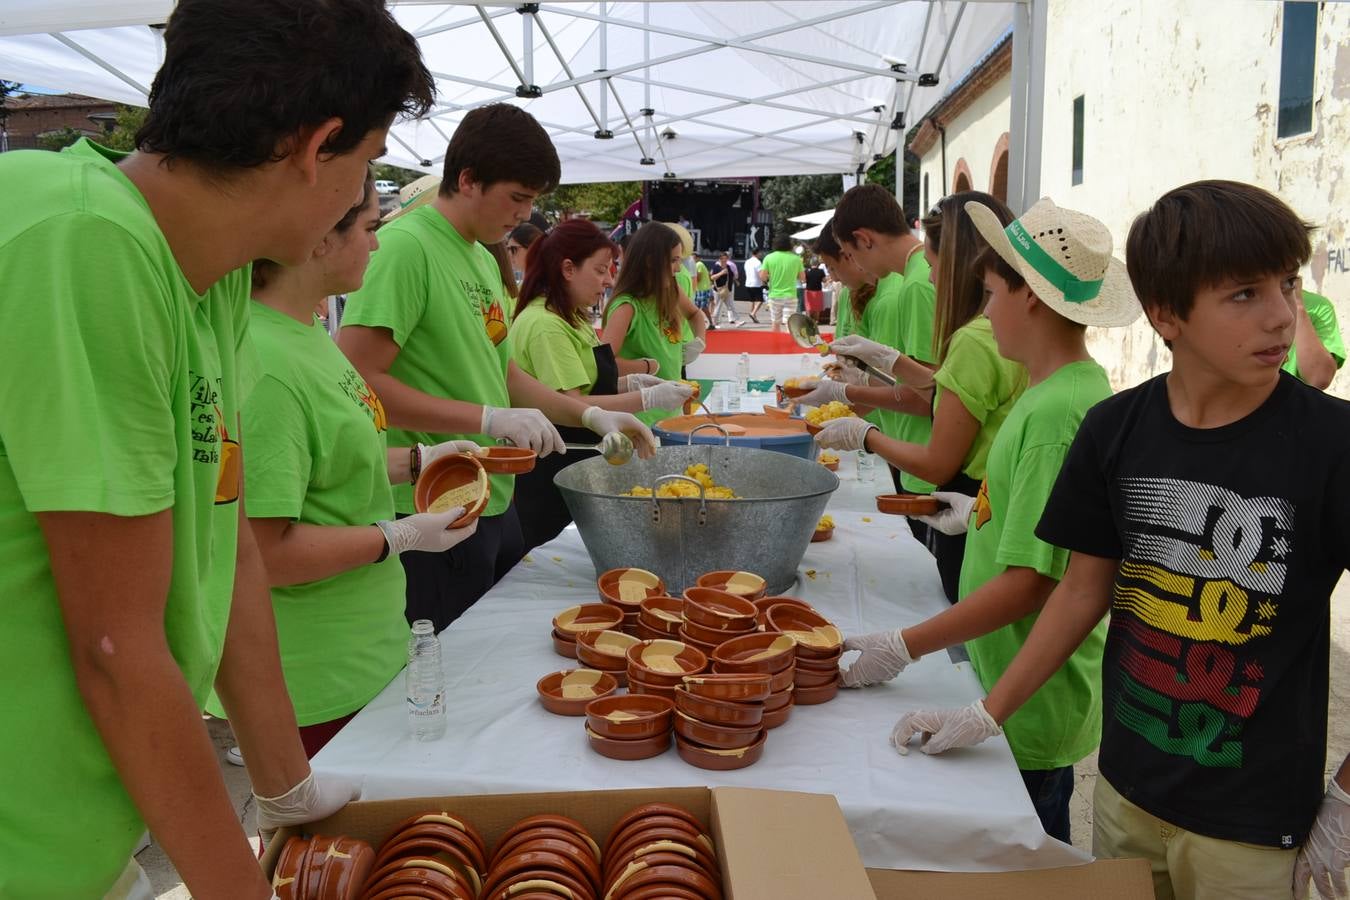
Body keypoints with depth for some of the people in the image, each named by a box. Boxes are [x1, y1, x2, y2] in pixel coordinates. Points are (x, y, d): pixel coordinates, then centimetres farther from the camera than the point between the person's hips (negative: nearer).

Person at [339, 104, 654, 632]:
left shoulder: (483, 259, 13)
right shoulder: (405, 246, -16)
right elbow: (358, 380, -23)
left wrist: (591, 415, 9)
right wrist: (490, 418, -23)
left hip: (495, 504, 9)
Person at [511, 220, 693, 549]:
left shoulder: (572, 317, 13)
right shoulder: (545, 325, -20)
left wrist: (627, 384, 4)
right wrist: (647, 399, -24)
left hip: (577, 462, 10)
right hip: (549, 471, -10)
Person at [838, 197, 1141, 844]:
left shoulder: (1053, 413, -25)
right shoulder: (1083, 385, 5)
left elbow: (1029, 582, -26)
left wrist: (904, 647, -22)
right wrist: (981, 511, 23)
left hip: (1032, 710, -9)